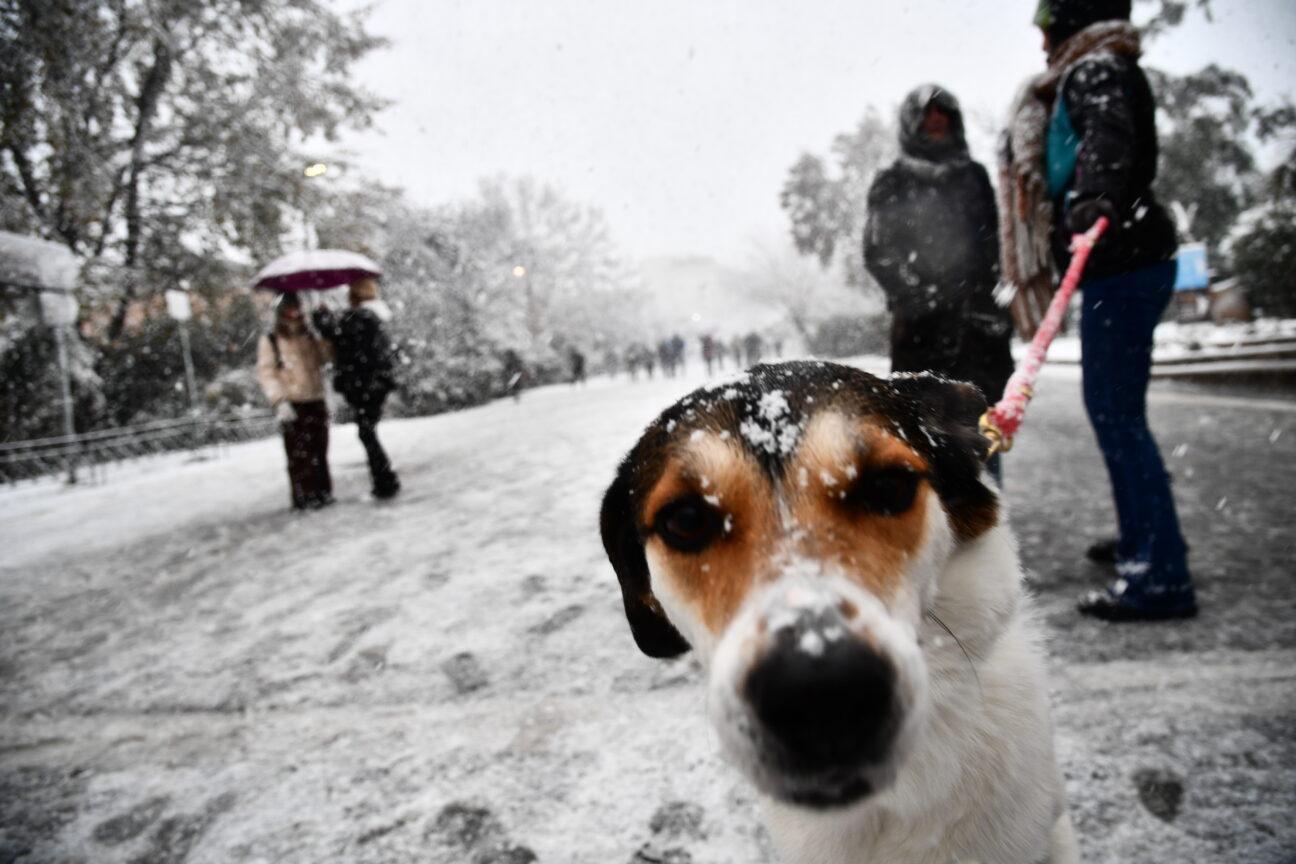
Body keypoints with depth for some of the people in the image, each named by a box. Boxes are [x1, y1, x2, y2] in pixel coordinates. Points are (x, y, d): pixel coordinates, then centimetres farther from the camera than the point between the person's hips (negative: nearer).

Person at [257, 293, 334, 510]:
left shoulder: (309, 338, 15)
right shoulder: (270, 341, 0)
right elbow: (266, 374, -6)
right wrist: (279, 401, -18)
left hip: (316, 402, 5)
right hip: (292, 406, -5)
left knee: (319, 451, 10)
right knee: (299, 454, -6)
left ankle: (323, 491, 18)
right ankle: (303, 497, -1)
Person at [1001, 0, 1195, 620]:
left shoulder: (1097, 69, -7)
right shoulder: (1086, 75, 24)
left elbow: (1109, 137, -29)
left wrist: (1093, 199, -47)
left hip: (1123, 262, -10)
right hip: (1119, 261, 10)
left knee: (1116, 412, -13)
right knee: (1112, 407, 17)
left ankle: (1161, 576, -10)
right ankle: (1142, 539, 32)